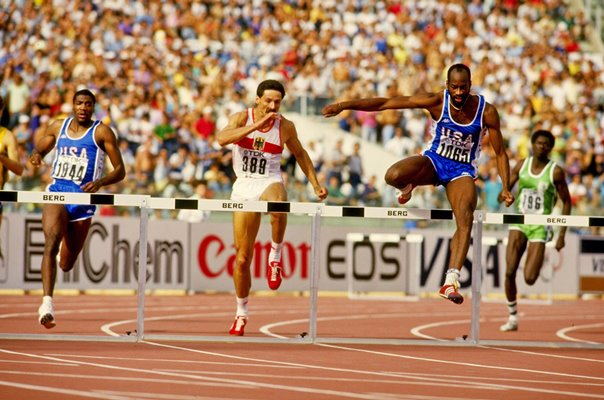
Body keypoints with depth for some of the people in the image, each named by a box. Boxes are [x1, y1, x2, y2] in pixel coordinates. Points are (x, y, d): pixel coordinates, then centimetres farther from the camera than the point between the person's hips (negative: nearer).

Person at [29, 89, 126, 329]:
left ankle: (65, 255, 48)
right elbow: (39, 149, 23)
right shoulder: (58, 127, 9)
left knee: (66, 265, 8)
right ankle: (47, 303, -33)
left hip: (83, 198, -1)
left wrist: (100, 182, -20)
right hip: (57, 192, 1)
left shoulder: (101, 132, 0)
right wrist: (35, 156, -3)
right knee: (51, 244, -27)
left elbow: (120, 170, 0)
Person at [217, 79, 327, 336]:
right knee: (242, 257, 2)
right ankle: (241, 313, 20)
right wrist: (256, 125, -32)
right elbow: (222, 139, -25)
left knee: (278, 205, -42)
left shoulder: (285, 127, -1)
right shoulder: (242, 118, -5)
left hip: (270, 182, -1)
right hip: (244, 187, 1)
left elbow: (299, 153, 17)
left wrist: (315, 185, 13)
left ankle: (275, 254, -17)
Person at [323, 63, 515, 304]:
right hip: (433, 161, 0)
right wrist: (345, 105, -22)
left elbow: (500, 153, -3)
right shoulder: (437, 102, -16)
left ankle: (451, 282, -32)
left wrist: (506, 189, -13)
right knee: (394, 176, -33)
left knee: (465, 221, -27)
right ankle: (407, 187, 8)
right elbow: (385, 103, -17)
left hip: (462, 170, 0)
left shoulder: (487, 112, -14)